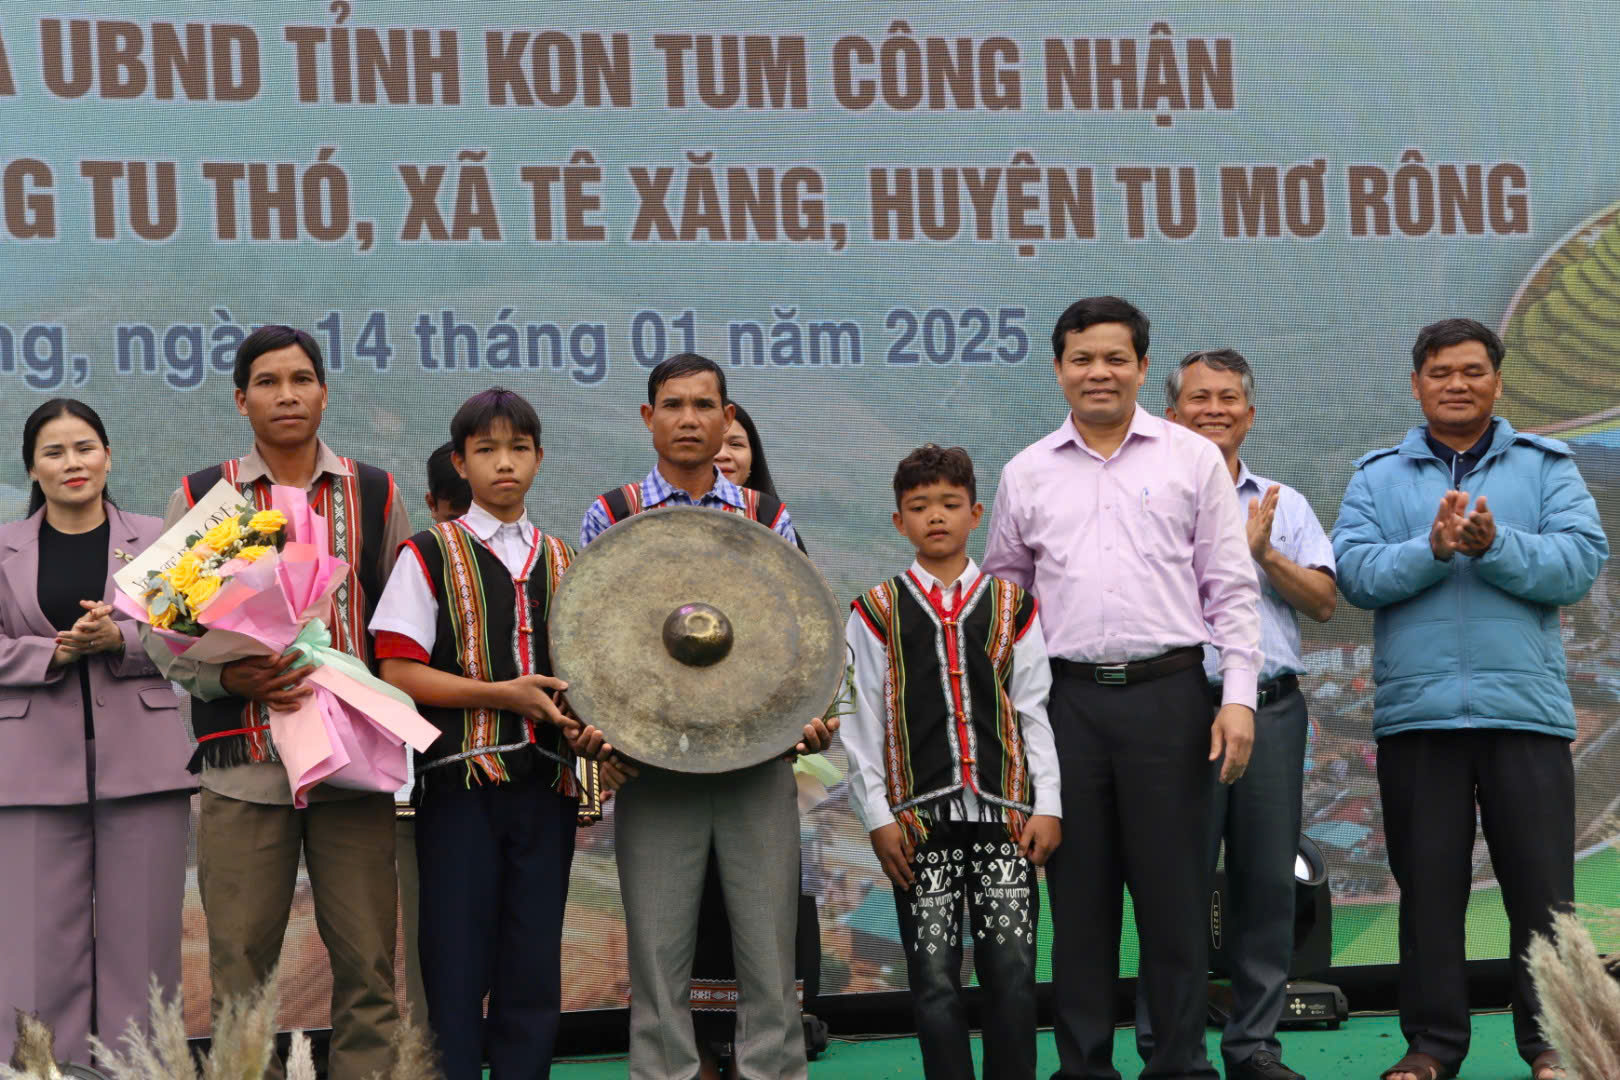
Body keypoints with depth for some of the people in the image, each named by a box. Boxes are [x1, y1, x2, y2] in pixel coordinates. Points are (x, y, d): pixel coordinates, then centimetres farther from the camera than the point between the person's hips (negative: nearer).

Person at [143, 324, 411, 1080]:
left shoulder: (374, 495, 12)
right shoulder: (201, 499, 7)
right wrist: (230, 678, -13)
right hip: (244, 762, -1)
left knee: (367, 966, 2)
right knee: (239, 972, 2)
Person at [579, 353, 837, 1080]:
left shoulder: (767, 519, 9)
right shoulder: (610, 518, 6)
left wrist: (812, 719, -7)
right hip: (653, 760, -1)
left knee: (769, 944, 2)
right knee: (659, 947, 2)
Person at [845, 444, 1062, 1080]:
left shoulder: (1011, 606, 10)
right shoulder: (878, 611, 6)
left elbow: (1034, 711, 9)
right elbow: (863, 722, 5)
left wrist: (1047, 806, 2)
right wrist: (877, 816, -1)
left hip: (1005, 811, 1)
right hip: (918, 814, -1)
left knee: (1013, 970, -2)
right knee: (934, 976, 1)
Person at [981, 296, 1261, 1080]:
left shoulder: (1192, 459, 6)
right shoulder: (1027, 474, 11)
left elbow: (1231, 588, 4)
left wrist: (1238, 694, -5)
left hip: (1168, 694, -2)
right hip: (1067, 699, 2)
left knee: (1174, 890, 1)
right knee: (1079, 895, 6)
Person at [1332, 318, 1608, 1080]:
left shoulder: (1546, 467, 9)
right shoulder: (1379, 477, 11)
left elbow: (1581, 560, -6)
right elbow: (1355, 573, -4)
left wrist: (1494, 545, -20)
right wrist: (1431, 550, -19)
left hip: (1525, 707, -1)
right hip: (1415, 710, 1)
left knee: (1542, 884, 2)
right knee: (1428, 886, 7)